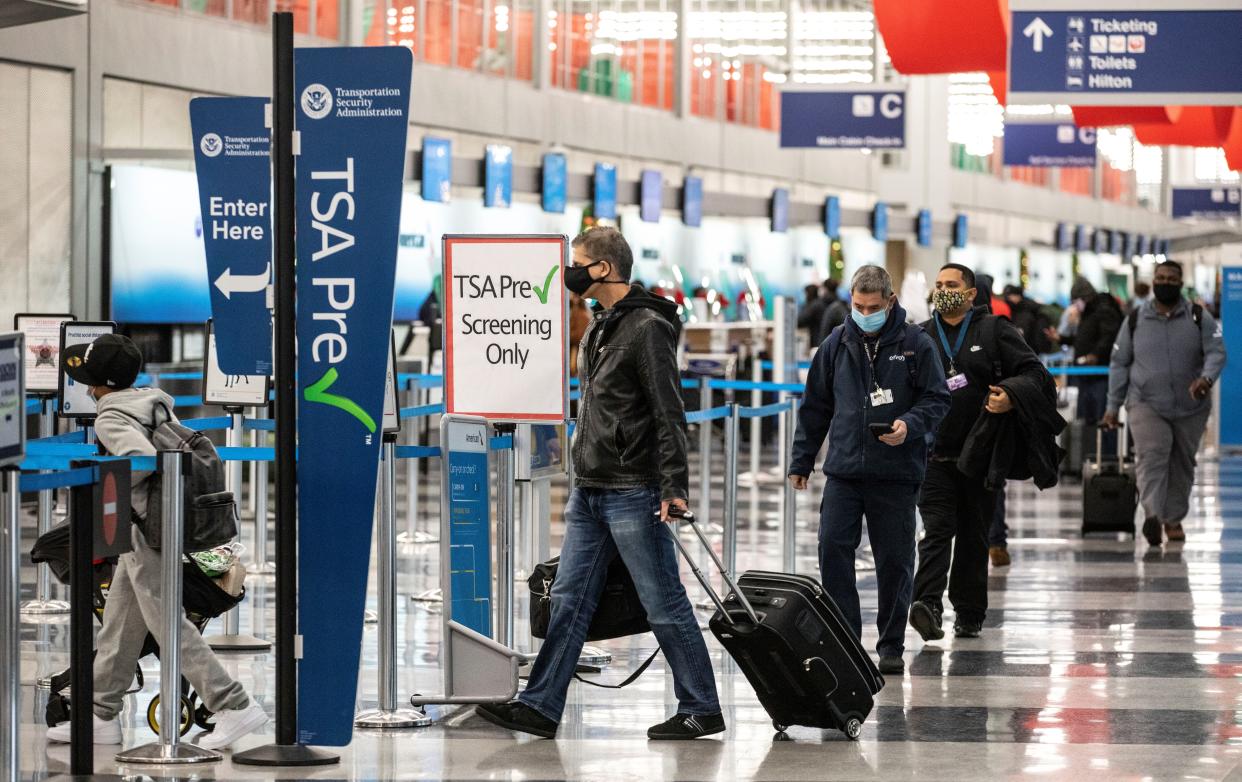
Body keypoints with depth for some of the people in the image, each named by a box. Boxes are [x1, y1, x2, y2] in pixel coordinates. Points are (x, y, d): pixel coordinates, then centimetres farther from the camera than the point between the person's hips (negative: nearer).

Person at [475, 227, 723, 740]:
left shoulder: (648, 328, -13)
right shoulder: (599, 328, 15)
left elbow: (669, 415, -17)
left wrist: (673, 486, -22)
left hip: (633, 494, -9)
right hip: (588, 492, 9)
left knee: (664, 603, -3)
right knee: (569, 600, 7)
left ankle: (700, 709, 4)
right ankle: (540, 707, 8)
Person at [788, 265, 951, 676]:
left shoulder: (916, 344, 0)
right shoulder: (837, 345, 8)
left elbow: (937, 399, 2)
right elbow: (815, 406, 16)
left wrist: (910, 425, -18)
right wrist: (801, 461, 15)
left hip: (897, 473, -2)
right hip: (844, 471, 2)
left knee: (895, 561, 3)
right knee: (833, 549, -8)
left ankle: (891, 645, 15)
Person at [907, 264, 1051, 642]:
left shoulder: (994, 332, 4)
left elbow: (1036, 373, 0)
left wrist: (1012, 397, -19)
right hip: (935, 453, 0)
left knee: (974, 536, 7)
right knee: (937, 529, -14)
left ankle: (969, 613, 15)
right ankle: (927, 603, -27)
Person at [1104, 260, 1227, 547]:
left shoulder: (1199, 317, 3)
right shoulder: (1135, 320, 6)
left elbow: (1216, 351, -5)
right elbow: (1119, 364, 11)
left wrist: (1206, 378, -28)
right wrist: (1113, 407, 8)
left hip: (1190, 407, 2)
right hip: (1146, 405, -1)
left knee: (1182, 464, 9)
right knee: (1151, 455, -22)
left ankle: (1174, 519, 24)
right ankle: (1152, 515, -36)